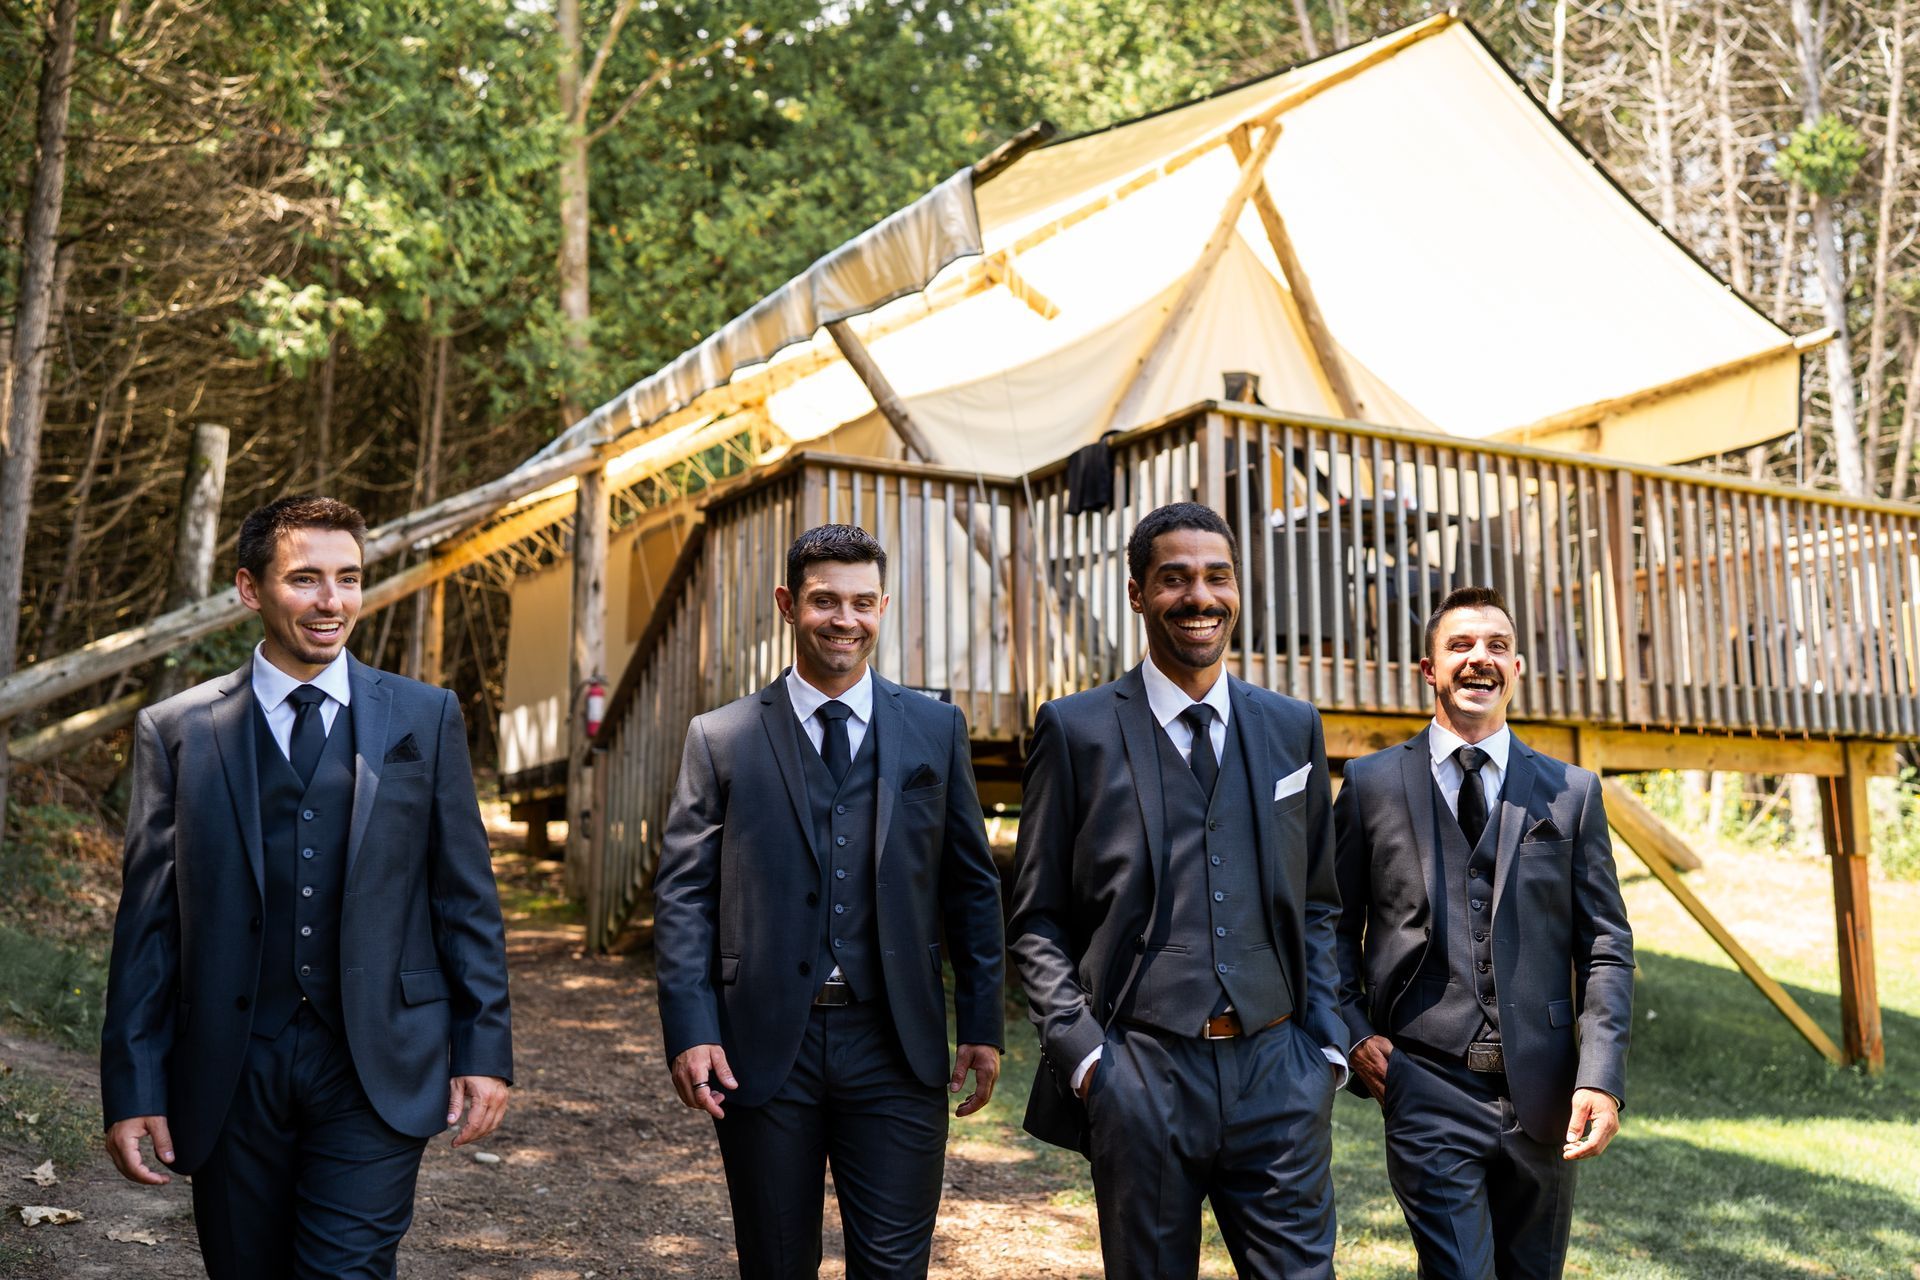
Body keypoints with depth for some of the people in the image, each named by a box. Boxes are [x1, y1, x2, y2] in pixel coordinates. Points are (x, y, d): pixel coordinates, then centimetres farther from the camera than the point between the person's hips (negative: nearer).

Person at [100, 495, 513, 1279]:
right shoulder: (177, 732, 3)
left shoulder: (425, 719, 4)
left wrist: (485, 1048, 1)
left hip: (377, 1071, -1)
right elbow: (147, 921, 3)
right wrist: (134, 1090, 0)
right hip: (230, 1075, 1)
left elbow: (467, 898, 5)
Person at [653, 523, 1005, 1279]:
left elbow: (972, 887, 8)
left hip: (896, 1046, 0)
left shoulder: (936, 731, 6)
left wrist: (981, 1026, 4)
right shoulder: (720, 738, 3)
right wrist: (690, 1033, -9)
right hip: (763, 1049, 0)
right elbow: (683, 893, 1)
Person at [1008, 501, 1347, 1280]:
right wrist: (1082, 1052, -8)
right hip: (1140, 1076, -2)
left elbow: (1316, 903, 16)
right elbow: (1037, 920, 2)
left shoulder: (1293, 728, 10)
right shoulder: (1077, 730, 0)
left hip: (1278, 1072, 3)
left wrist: (1326, 1044, 7)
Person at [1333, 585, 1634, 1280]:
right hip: (1428, 1091, -2)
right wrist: (1355, 1033, -3)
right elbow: (1336, 925, 10)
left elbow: (1606, 946, 4)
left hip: (1542, 1094, 2)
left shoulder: (1572, 793, 7)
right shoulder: (1371, 784, 4)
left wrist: (1601, 1078, -6)